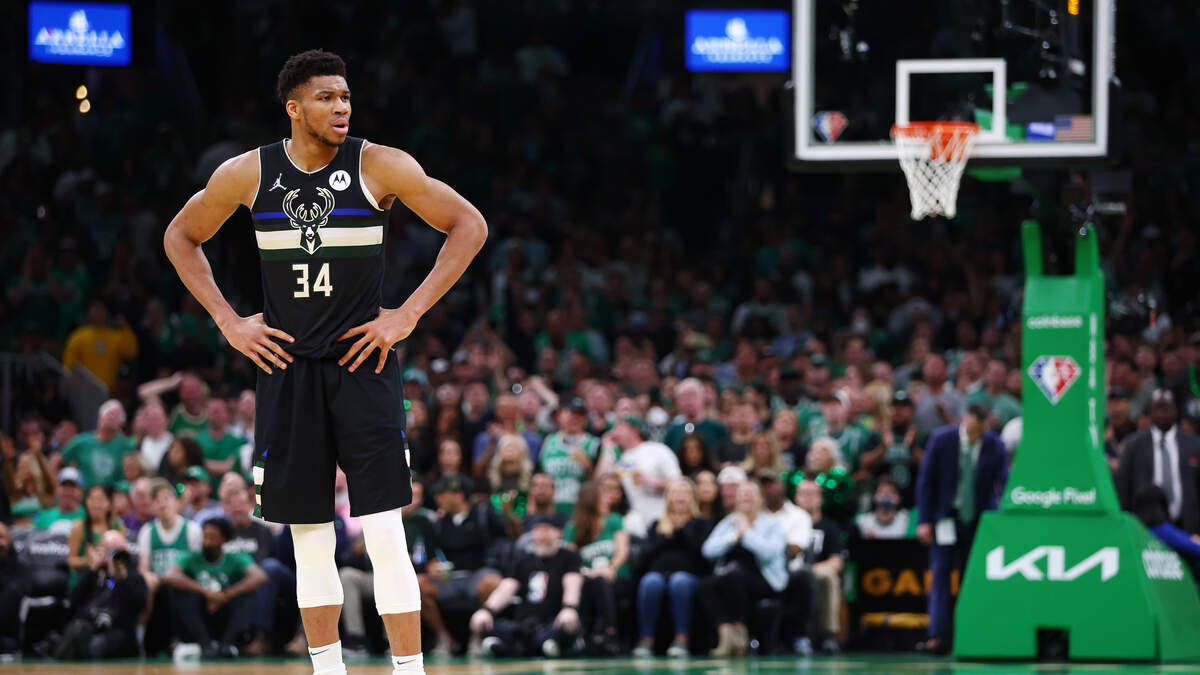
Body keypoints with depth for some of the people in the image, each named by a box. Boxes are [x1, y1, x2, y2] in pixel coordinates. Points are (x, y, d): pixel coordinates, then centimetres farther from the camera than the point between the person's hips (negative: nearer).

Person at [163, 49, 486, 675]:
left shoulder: (380, 166, -8)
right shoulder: (247, 174, -2)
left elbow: (469, 227, -4)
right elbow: (181, 237, 14)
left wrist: (408, 315, -8)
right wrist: (228, 321, 4)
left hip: (363, 365, -2)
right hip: (287, 366, 2)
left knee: (385, 536, -10)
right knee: (309, 544, 6)